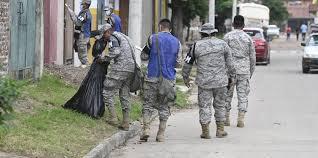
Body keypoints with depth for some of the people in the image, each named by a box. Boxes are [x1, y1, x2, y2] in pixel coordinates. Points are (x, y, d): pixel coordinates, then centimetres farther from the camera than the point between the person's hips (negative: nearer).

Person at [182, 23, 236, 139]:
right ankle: (220, 130, 15)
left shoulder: (196, 46, 0)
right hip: (220, 81, 1)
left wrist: (186, 77, 19)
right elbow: (230, 64, 6)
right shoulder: (223, 44, 3)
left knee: (204, 106, 3)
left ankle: (205, 131, 1)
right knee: (220, 105, 12)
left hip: (204, 82, -1)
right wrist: (231, 77, 18)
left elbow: (187, 63, 6)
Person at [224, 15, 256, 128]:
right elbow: (253, 57, 9)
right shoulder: (248, 38, 6)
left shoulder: (228, 36, -2)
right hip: (244, 70, 2)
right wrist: (251, 72, 18)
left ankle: (226, 118, 10)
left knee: (227, 94, 8)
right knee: (243, 95, 3)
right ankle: (241, 119, -3)